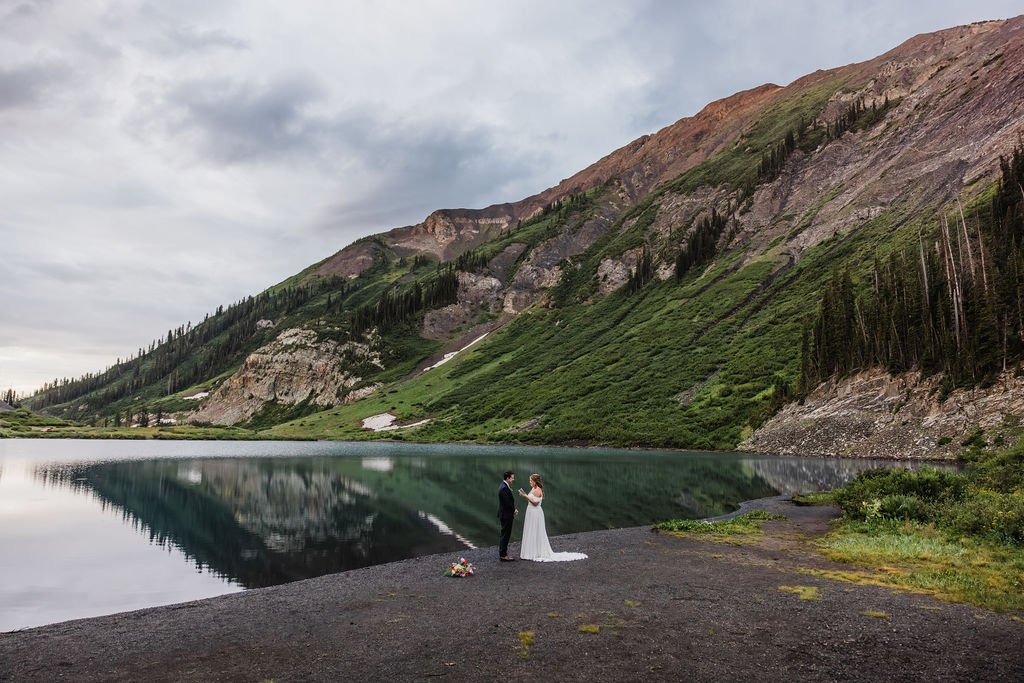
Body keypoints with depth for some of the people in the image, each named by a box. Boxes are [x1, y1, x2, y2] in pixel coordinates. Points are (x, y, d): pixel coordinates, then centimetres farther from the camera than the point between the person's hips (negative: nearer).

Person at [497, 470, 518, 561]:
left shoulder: (504, 486, 11)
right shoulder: (504, 488, -22)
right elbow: (508, 503, -23)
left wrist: (514, 509, 5)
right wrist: (514, 510, -7)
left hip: (505, 514, 10)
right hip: (506, 515, -10)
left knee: (504, 535, 17)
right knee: (505, 535, -3)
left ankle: (502, 553, 25)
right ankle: (503, 555, 2)